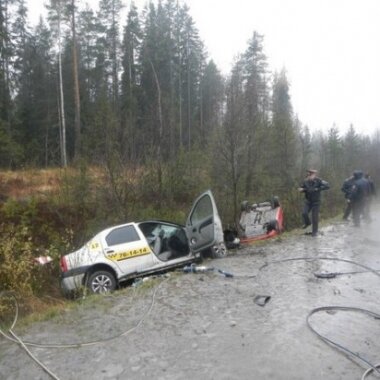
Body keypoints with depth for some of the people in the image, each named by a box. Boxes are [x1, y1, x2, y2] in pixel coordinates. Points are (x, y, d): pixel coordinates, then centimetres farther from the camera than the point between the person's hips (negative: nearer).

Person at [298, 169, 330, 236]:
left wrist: (318, 189, -28)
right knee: (304, 213, -14)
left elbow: (327, 186, -24)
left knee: (315, 217, -1)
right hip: (308, 201, 3)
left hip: (316, 202, -3)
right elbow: (303, 189, 10)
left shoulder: (318, 181, -14)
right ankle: (307, 223, 20)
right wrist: (301, 189, -13)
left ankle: (314, 231, 16)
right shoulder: (306, 181, -4)